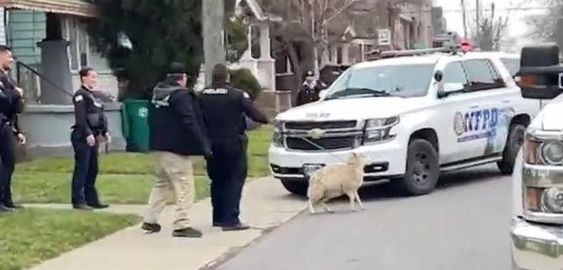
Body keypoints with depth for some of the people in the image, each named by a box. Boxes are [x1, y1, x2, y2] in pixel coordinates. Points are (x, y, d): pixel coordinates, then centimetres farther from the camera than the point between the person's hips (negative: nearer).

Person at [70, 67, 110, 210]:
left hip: (93, 136, 9)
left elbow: (100, 115, 20)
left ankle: (91, 199, 18)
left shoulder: (93, 95, 19)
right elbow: (80, 117, -17)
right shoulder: (80, 95, -8)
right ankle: (78, 201, -3)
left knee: (92, 170, 11)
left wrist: (104, 132, 12)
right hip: (83, 137, -9)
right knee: (82, 169, -6)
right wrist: (87, 134, -22)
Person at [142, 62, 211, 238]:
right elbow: (190, 123, -21)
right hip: (177, 149, -9)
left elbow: (151, 119, 18)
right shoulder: (182, 95, -16)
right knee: (184, 185, -4)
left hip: (160, 146, 9)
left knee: (161, 183, 20)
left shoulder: (157, 93, 10)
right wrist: (203, 146, -17)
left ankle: (150, 221, 21)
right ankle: (182, 225, -6)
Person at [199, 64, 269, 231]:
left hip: (212, 146, 5)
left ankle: (218, 218, 21)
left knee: (217, 181, 16)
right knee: (234, 182, -1)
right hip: (233, 145, -5)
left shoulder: (202, 96, 0)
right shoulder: (237, 95, -12)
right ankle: (231, 220, -8)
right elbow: (254, 113, -10)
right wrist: (265, 120, 10)